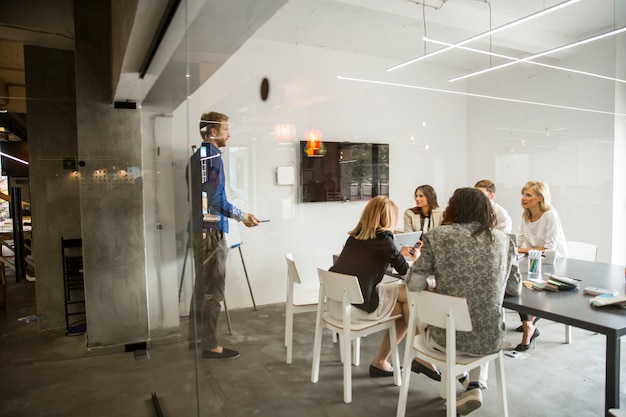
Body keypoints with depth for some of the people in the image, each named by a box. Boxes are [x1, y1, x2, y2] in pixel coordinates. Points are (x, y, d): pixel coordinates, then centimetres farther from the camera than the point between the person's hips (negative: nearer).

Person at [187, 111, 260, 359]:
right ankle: (210, 345, 6)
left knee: (202, 286, 17)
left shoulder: (196, 156, 16)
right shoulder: (212, 156, -13)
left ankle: (197, 337, 28)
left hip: (199, 229, 10)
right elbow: (215, 198, -21)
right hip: (211, 230, -10)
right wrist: (241, 216, -16)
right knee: (213, 290, -3)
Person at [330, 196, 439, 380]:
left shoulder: (354, 236, 9)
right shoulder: (383, 240, -10)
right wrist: (415, 258, 21)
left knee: (402, 306, 15)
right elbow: (407, 272, 1)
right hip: (356, 307, -7)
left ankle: (380, 362, 20)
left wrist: (398, 254, 29)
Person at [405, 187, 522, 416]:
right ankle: (476, 386, 26)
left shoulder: (438, 236, -10)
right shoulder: (504, 240, 1)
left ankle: (460, 376, 40)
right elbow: (515, 288, 9)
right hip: (490, 339, 3)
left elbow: (414, 283, -11)